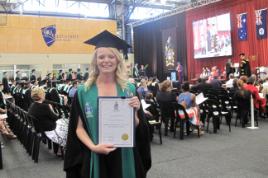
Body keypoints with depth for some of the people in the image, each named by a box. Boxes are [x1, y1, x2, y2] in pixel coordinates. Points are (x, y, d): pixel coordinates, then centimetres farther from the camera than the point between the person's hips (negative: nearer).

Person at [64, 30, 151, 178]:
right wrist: (93, 147, -17)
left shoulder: (129, 90, 0)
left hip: (125, 157, 1)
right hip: (95, 158, -1)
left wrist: (134, 112, -15)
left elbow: (137, 127, 4)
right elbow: (79, 127, -2)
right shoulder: (83, 92, -3)